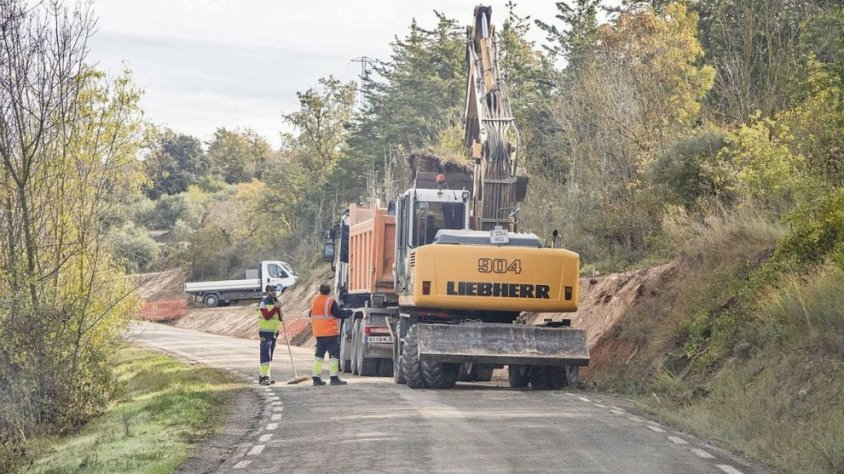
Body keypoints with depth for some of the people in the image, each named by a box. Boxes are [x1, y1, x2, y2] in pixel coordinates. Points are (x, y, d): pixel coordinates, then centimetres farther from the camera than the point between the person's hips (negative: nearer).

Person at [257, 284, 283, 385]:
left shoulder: (276, 302, 13)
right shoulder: (263, 302, -8)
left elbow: (280, 318, 8)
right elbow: (267, 316, -20)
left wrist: (279, 309, -9)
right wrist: (275, 308, -23)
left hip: (274, 332, 8)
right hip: (265, 332, -8)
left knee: (269, 355, 10)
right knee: (266, 354, -13)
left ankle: (264, 376, 16)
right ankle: (264, 376, -16)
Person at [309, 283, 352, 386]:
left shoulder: (314, 301, 7)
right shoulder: (330, 302, -12)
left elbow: (311, 314, 18)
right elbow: (340, 314, -12)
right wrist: (349, 312, 6)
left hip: (318, 333, 6)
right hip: (331, 333, -6)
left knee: (319, 355, 12)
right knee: (334, 355, -4)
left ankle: (316, 378, 10)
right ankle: (334, 378, -10)